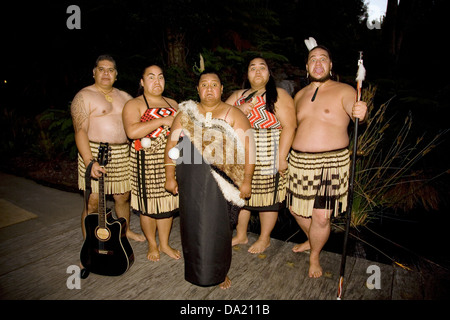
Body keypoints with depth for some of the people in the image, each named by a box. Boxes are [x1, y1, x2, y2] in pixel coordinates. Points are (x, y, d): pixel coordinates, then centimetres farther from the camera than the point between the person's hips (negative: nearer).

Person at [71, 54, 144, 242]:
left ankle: (125, 230, 37)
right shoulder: (84, 96, -4)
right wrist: (90, 161, -25)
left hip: (122, 155, 5)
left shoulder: (124, 97, 14)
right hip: (95, 153, -5)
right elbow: (80, 131, -14)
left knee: (123, 197, 15)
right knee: (93, 203, -2)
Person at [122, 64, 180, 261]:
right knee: (148, 203, 3)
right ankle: (152, 245, 24)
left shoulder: (172, 103, 16)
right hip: (147, 162, -5)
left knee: (168, 201, 10)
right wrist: (162, 121, -21)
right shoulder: (134, 105, -3)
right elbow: (132, 131, -21)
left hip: (171, 160, 5)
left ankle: (164, 244, 26)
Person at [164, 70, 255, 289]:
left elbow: (247, 148, -6)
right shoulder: (186, 113, 9)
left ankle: (220, 272, 28)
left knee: (218, 228, 5)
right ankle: (195, 271, 32)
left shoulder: (233, 115, 1)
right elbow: (172, 145, 8)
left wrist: (246, 180, -11)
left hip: (221, 184, -2)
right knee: (194, 226, 10)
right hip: (191, 183, 2)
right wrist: (170, 176, 4)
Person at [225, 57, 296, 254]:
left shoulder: (278, 95, -3)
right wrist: (239, 110, -13)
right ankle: (241, 235, 32)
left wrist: (282, 157, -18)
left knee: (268, 196, 5)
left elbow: (289, 126, -11)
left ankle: (264, 239, 26)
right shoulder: (238, 96, 14)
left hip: (268, 156, -5)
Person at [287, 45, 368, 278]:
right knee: (296, 208, 15)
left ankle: (315, 257, 23)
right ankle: (312, 240, 45)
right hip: (299, 161, 6)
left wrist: (361, 112, -46)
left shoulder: (344, 91, -4)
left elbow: (354, 107, -23)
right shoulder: (300, 95, 13)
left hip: (331, 162, -5)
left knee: (321, 216, -5)